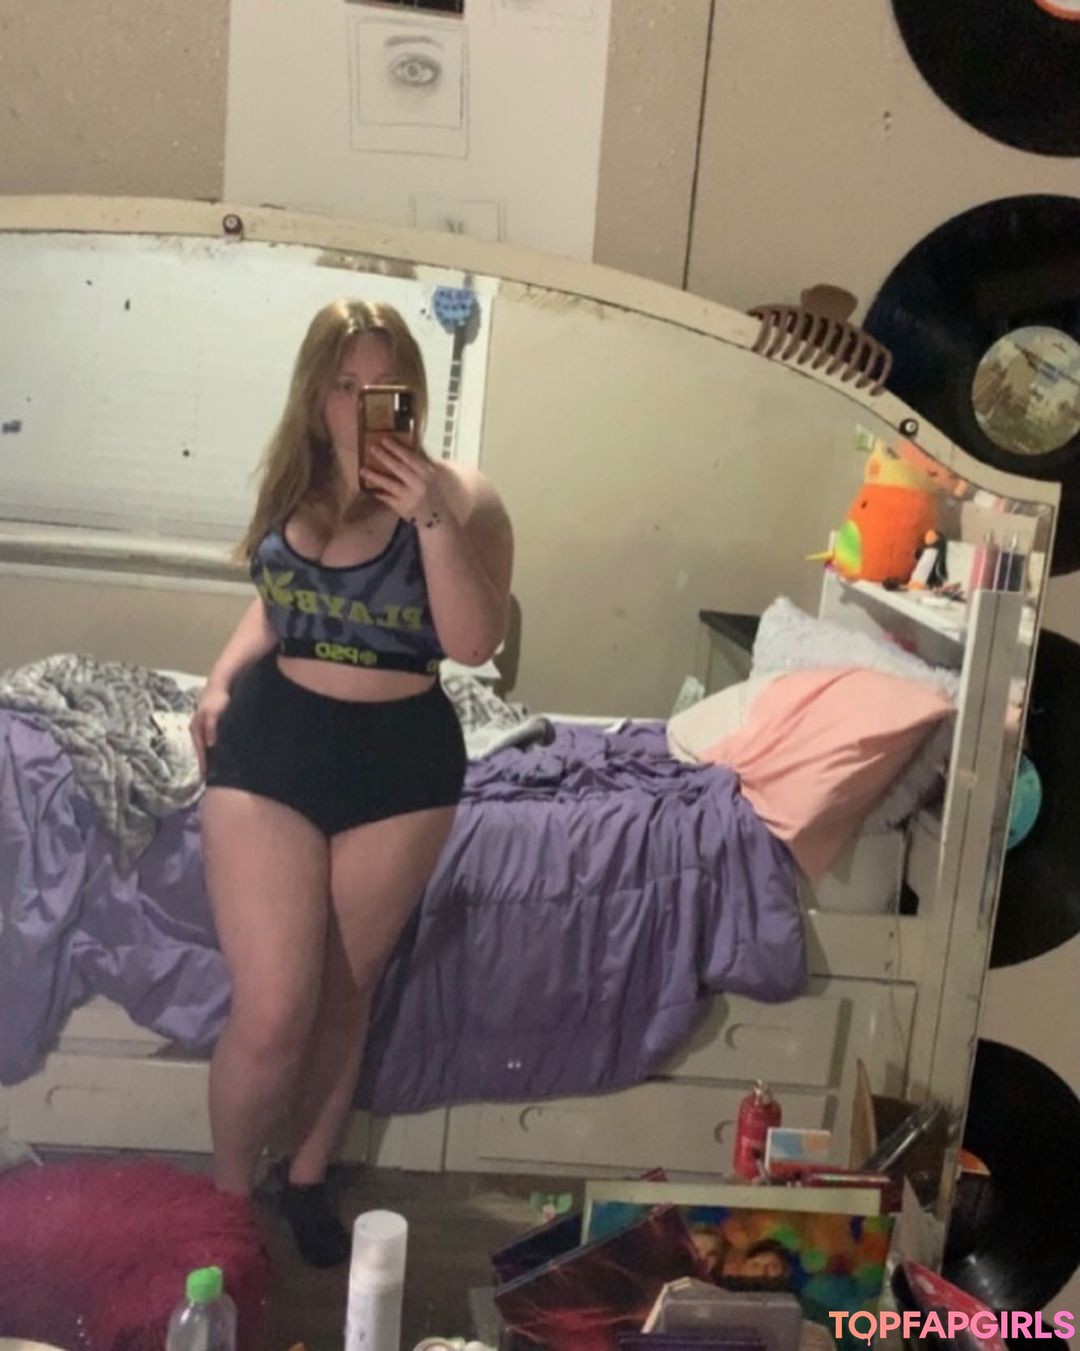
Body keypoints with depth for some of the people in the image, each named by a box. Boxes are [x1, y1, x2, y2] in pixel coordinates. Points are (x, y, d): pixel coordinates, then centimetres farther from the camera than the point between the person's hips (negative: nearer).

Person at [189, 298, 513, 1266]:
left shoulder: (460, 498, -8)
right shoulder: (291, 483, 4)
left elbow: (475, 644, -19)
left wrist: (432, 521, -29)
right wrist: (223, 679, 4)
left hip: (401, 762, -1)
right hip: (269, 747, 1)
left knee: (345, 997, 14)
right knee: (272, 1013, -4)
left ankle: (309, 1180, 38)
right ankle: (224, 1202, 21)